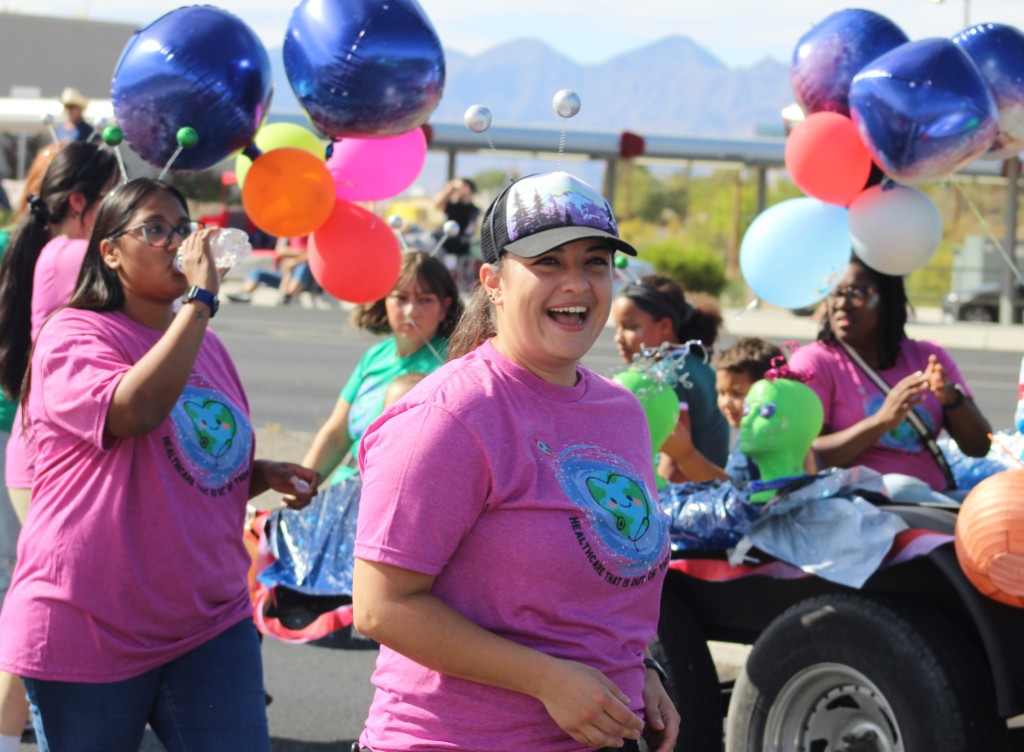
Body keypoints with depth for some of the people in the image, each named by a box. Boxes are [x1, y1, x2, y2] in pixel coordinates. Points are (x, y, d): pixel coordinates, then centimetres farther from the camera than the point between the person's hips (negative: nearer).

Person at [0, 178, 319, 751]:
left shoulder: (205, 346, 15)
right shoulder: (75, 335, -8)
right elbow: (134, 412, -29)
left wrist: (266, 475, 7)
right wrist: (200, 298, -23)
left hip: (210, 621, 6)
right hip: (92, 633, -6)